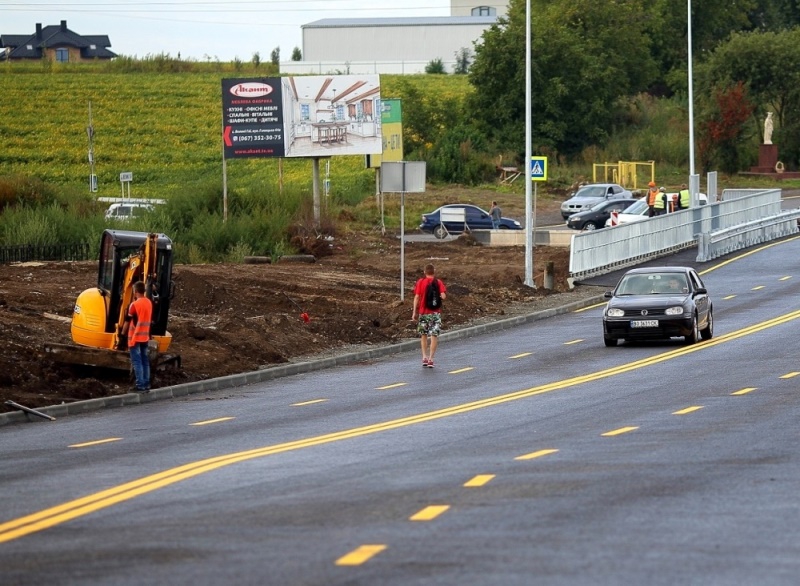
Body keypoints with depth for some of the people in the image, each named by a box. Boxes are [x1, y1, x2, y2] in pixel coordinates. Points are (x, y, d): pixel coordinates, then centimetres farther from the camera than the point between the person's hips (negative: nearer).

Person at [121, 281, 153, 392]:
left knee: (137, 361, -5)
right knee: (145, 360, 10)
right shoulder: (149, 303, 6)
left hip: (135, 337, -7)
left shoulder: (134, 305, -16)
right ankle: (146, 384, 11)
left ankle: (140, 385, -9)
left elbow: (128, 321, -9)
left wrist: (123, 333, 3)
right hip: (145, 337, 7)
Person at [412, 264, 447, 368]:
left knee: (423, 335, 15)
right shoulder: (438, 282, -3)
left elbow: (416, 297, -6)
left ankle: (424, 357, 6)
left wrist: (414, 312, -1)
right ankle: (430, 359, -3)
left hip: (423, 312, 1)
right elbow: (443, 296, -13)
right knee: (434, 336, 3)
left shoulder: (420, 282, -1)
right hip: (435, 312, -1)